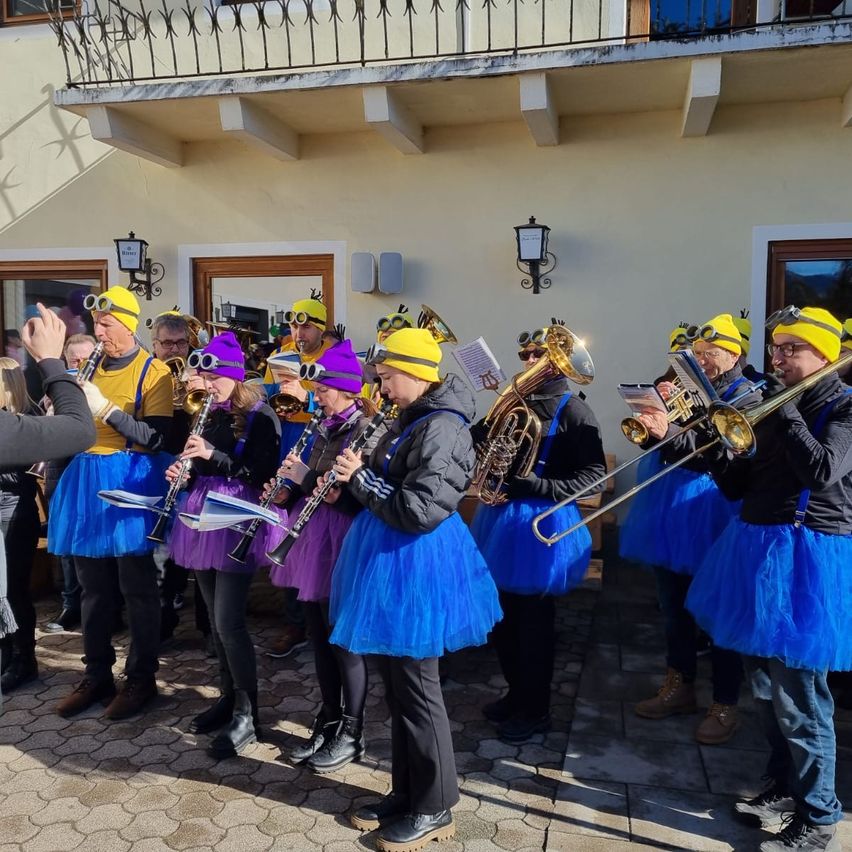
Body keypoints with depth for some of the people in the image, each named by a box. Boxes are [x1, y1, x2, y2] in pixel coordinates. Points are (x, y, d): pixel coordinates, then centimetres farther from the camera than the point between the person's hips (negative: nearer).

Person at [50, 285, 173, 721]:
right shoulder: (93, 367, 13)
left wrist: (105, 408, -21)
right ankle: (97, 675, 26)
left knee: (136, 587, 2)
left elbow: (155, 439, -15)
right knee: (93, 587, 13)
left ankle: (141, 677, 15)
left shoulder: (154, 371, -7)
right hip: (85, 480, 7)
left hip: (129, 482, -6)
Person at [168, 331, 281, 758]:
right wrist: (182, 472, -1)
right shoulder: (210, 415, 13)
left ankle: (246, 714, 2)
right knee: (216, 619, 13)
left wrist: (214, 455, -22)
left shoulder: (260, 417, -9)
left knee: (229, 621, -9)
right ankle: (228, 697, 26)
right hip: (205, 519, 8)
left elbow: (266, 474, -15)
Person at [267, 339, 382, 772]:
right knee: (319, 635, 15)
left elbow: (362, 497, -20)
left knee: (344, 637, 3)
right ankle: (329, 718, 32)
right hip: (313, 534, 8)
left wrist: (306, 477, -19)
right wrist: (293, 488, 1)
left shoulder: (367, 431, -13)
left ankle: (350, 734, 19)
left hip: (340, 541, -8)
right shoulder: (325, 427, 11)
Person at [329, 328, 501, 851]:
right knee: (396, 684, 18)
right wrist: (357, 476, 0)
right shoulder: (411, 421, 11)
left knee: (417, 689, 3)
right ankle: (406, 793, 34)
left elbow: (418, 511, -26)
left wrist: (360, 477, -19)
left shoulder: (443, 430, -20)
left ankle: (434, 809, 22)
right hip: (393, 559, 10)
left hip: (417, 567, -10)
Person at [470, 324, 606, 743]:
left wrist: (540, 486, -21)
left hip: (542, 522, -6)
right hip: (502, 517, 6)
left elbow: (594, 473, -13)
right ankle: (516, 694, 35)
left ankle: (535, 709, 23)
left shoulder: (572, 409, -9)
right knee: (504, 616, 16)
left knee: (534, 619, 5)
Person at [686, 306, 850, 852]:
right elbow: (744, 487, 11)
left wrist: (780, 409, -21)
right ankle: (785, 788, 34)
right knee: (767, 687, 17)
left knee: (798, 695, -1)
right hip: (760, 551, 8)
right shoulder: (779, 407, 12)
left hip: (807, 560, -8)